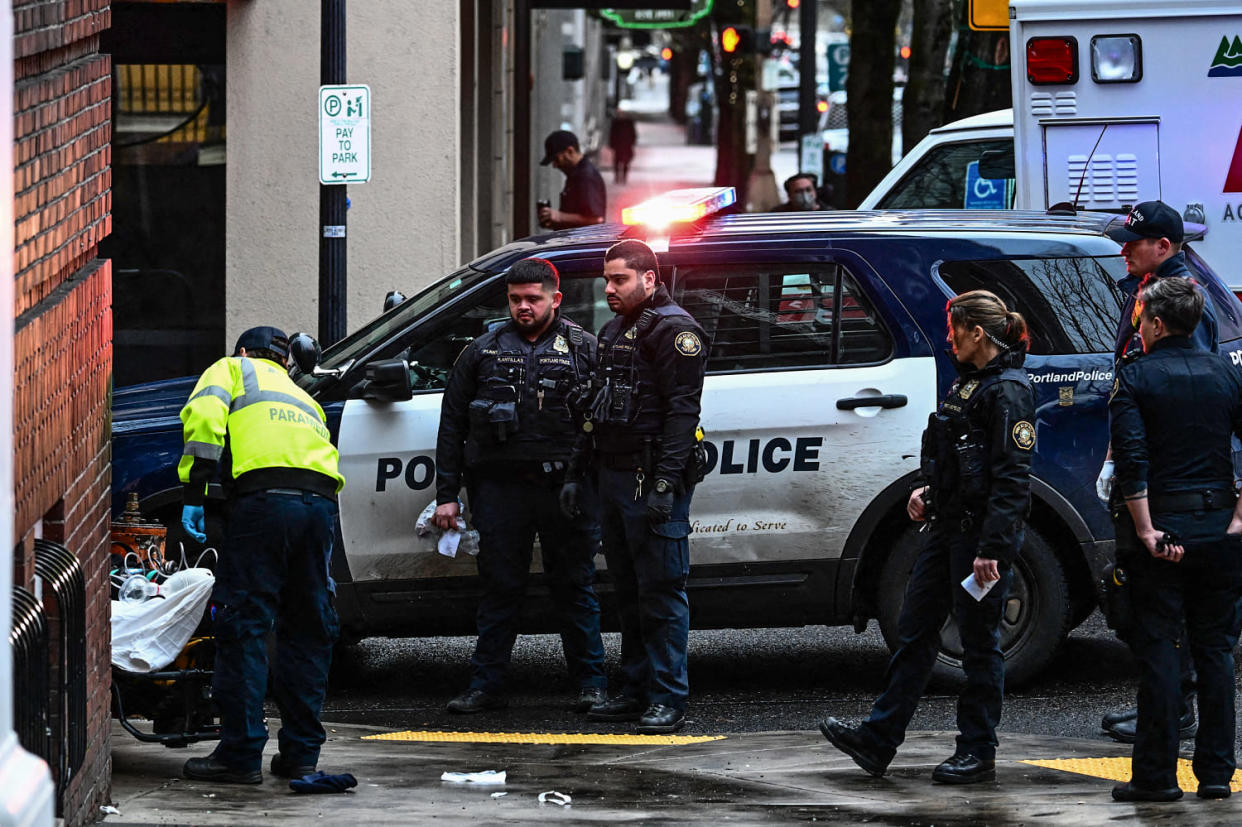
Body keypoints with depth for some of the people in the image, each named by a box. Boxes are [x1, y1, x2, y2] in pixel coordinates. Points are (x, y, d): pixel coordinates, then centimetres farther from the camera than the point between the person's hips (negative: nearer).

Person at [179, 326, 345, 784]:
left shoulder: (233, 369, 22)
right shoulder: (303, 399, 37)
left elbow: (203, 415, 0)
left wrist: (193, 494, -3)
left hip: (263, 497, -5)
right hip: (321, 502, 5)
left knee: (243, 628, -3)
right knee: (307, 630, 12)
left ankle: (241, 754, -4)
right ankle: (300, 753, 14)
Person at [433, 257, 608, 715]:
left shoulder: (584, 350, 7)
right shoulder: (483, 352, 12)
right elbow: (452, 426, 12)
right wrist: (446, 495, 6)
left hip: (566, 487, -1)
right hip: (501, 485, 1)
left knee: (574, 586, 2)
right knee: (500, 586, 3)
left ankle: (591, 684, 8)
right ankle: (487, 685, 8)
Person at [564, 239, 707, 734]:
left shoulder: (674, 331, -9)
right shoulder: (614, 332, 20)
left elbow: (682, 411, -17)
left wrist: (666, 482, -24)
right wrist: (578, 472, 22)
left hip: (653, 480, -9)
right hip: (614, 478, 9)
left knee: (661, 591, -8)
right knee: (628, 592, 12)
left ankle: (669, 699, -8)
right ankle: (636, 691, 18)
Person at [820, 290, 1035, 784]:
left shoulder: (1008, 391, -15)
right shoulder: (968, 382, 14)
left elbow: (1012, 479, -20)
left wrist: (992, 549, -24)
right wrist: (929, 490, 10)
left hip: (984, 536, -10)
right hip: (949, 529, 10)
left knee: (979, 642, 0)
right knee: (914, 631, 10)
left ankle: (978, 753, 9)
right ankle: (878, 742, 13)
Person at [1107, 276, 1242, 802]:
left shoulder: (1136, 379, -6)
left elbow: (1130, 459, -16)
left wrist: (1146, 529, -14)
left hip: (1162, 527, -4)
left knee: (1158, 651, 0)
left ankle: (1156, 774, 0)